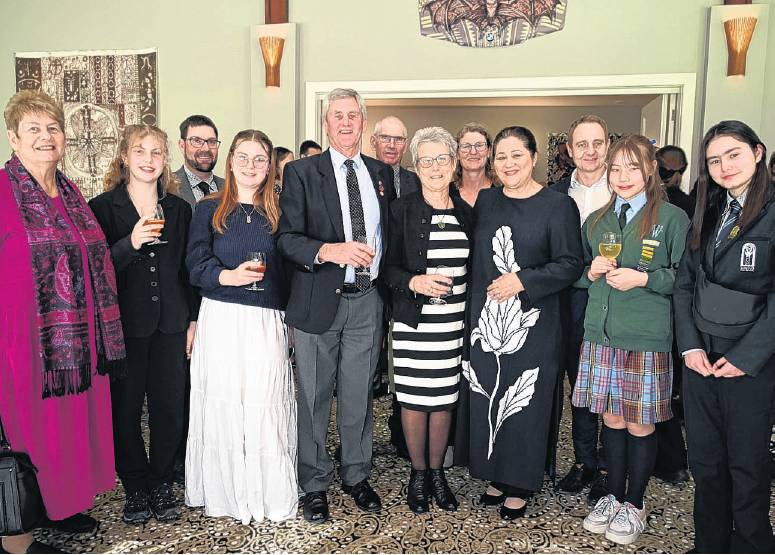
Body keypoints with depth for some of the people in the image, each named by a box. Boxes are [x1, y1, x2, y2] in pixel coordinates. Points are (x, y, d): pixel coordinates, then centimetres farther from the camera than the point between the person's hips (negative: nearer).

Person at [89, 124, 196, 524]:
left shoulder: (179, 208, 9)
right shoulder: (102, 207, -2)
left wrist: (193, 319, 10)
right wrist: (131, 243, -23)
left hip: (170, 325, 3)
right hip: (124, 323, -2)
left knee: (169, 407, 6)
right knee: (125, 409, 6)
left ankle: (162, 483, 24)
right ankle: (135, 488, 23)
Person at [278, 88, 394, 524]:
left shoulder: (383, 174, 10)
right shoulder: (302, 172, -2)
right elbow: (288, 239, -8)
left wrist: (391, 290, 6)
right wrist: (328, 250, -26)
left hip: (368, 302, 3)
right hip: (320, 301, -3)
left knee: (359, 395, 13)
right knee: (315, 397, 8)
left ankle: (357, 475, 32)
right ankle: (315, 484, 25)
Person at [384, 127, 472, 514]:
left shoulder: (465, 213, 8)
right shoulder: (402, 210, -3)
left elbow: (469, 268, 14)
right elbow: (388, 267, -3)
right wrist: (414, 282, -21)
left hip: (453, 322, 3)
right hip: (413, 321, -3)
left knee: (444, 399, 10)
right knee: (414, 399, 5)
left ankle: (437, 471, 28)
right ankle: (418, 473, 25)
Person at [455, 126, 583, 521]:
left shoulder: (558, 206, -5)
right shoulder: (484, 201, 8)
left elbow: (569, 265, -9)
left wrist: (523, 280, -19)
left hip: (531, 325, -4)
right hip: (485, 322, 4)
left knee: (524, 405, 5)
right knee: (486, 400, 10)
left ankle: (519, 486, 22)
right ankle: (496, 476, 28)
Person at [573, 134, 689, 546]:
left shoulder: (672, 218, -4)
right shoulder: (597, 221, 11)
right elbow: (579, 273, 18)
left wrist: (642, 278, -17)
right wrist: (591, 272, -3)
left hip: (648, 340, -4)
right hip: (601, 335, 4)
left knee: (640, 424, 7)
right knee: (612, 419, 12)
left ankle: (635, 505, 25)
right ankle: (613, 496, 29)